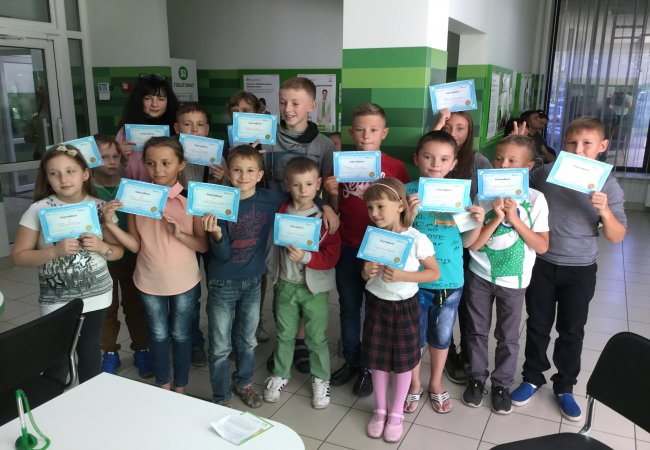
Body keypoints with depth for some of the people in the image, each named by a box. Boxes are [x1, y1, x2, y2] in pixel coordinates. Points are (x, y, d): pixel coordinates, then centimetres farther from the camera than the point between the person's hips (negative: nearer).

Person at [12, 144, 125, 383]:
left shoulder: (99, 207, -3)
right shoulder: (39, 210, -8)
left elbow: (119, 251, 4)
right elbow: (18, 256, -6)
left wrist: (101, 247, -17)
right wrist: (55, 251, -21)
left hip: (96, 295, 2)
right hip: (56, 301, -2)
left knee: (90, 350, 16)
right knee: (57, 359, 0)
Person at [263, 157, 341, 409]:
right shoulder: (280, 213, -1)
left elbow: (331, 257, -14)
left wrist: (306, 257, -27)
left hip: (315, 286, -3)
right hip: (286, 284, 3)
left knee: (317, 337, 9)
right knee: (284, 334, 17)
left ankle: (321, 380, 28)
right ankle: (280, 375, 36)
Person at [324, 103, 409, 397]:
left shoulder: (395, 167, -6)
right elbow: (335, 211, 9)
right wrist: (333, 194, -11)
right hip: (348, 250, 3)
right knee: (349, 309, 15)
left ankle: (370, 367, 28)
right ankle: (351, 361, 34)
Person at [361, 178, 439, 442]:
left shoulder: (417, 239, -18)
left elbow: (435, 273, -11)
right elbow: (365, 276, 6)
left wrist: (402, 276, -25)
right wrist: (367, 272, -19)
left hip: (404, 306, -3)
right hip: (376, 303, 3)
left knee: (403, 361, 10)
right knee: (378, 358, 13)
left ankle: (396, 413, 30)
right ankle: (380, 409, 33)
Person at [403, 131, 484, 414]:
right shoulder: (407, 192, -10)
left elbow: (466, 241, 2)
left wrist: (478, 222, -16)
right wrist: (409, 214, -26)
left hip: (450, 280, 2)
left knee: (441, 336, 20)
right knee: (414, 336, 14)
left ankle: (436, 384, 42)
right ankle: (414, 385, 37)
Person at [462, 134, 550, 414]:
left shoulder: (535, 199, -9)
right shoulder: (484, 195, -7)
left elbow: (542, 246, -12)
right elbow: (473, 244, -11)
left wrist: (514, 218, -20)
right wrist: (496, 218, -22)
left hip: (513, 280, -1)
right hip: (479, 276, 1)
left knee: (508, 337, 13)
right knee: (477, 331, 14)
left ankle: (501, 385, 32)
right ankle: (476, 378, 33)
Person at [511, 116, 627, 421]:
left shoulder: (608, 185, -8)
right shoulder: (545, 173, -8)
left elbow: (617, 237, -6)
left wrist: (605, 211, -27)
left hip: (579, 271, 0)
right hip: (541, 264, 0)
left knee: (572, 331, 12)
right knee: (538, 325, 13)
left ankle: (565, 387, 31)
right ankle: (532, 377, 33)